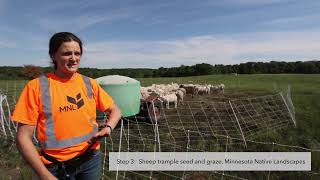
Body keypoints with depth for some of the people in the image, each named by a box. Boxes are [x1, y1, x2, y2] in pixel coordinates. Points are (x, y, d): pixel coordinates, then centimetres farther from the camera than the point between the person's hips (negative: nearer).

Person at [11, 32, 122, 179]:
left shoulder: (89, 83, -3)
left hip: (91, 159, 3)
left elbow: (114, 110, 6)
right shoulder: (37, 86, -12)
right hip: (56, 166, -2)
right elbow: (23, 137, -10)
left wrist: (108, 127, -14)